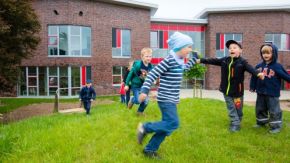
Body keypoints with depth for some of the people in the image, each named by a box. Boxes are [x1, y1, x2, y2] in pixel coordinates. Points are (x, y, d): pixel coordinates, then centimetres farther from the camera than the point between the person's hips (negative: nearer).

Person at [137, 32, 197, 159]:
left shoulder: (179, 61, 12)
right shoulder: (169, 60, -16)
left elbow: (185, 68, 38)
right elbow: (153, 74, -19)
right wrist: (145, 91, -25)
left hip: (171, 99, 9)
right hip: (166, 99, -9)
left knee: (167, 125, 10)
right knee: (173, 123, -13)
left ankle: (150, 149, 21)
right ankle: (144, 128, 2)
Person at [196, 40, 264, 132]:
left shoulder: (242, 62, -9)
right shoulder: (224, 60, 2)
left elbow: (250, 68, -25)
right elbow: (213, 61, 6)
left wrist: (257, 73, -44)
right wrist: (201, 60, 4)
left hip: (237, 90, -3)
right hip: (226, 90, 3)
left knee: (238, 109, 10)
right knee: (231, 109, 10)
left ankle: (236, 124, 27)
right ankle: (235, 124, 21)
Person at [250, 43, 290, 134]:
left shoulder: (277, 66, -9)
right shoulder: (259, 66, 4)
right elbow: (254, 77, 12)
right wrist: (252, 87, 16)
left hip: (273, 93, -5)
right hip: (261, 93, 5)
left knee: (274, 110, 2)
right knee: (260, 109, 17)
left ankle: (276, 126, 16)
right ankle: (261, 122, 34)